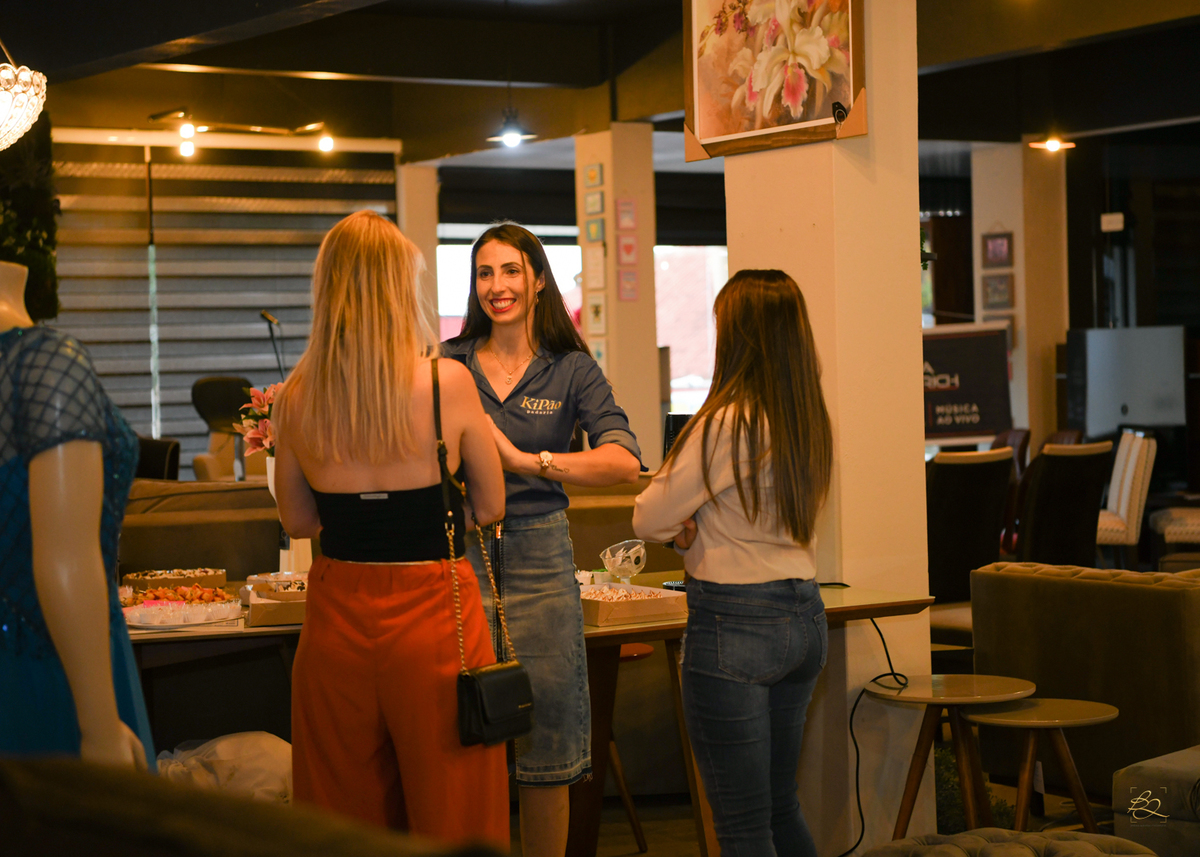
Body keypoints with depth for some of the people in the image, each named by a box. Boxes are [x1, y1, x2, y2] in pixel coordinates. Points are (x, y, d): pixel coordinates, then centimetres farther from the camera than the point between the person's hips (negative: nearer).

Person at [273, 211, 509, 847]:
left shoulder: (297, 398, -3)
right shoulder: (448, 382, -11)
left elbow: (298, 521, 11)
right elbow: (490, 508, 1)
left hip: (337, 620, 3)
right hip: (434, 613, -3)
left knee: (346, 820, 14)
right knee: (453, 820, 6)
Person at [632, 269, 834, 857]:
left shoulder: (728, 422, -17)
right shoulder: (809, 421, 6)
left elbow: (649, 521, -11)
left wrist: (683, 527, 8)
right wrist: (698, 529, 2)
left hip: (734, 624, -8)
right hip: (804, 617, 8)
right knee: (780, 807, 19)